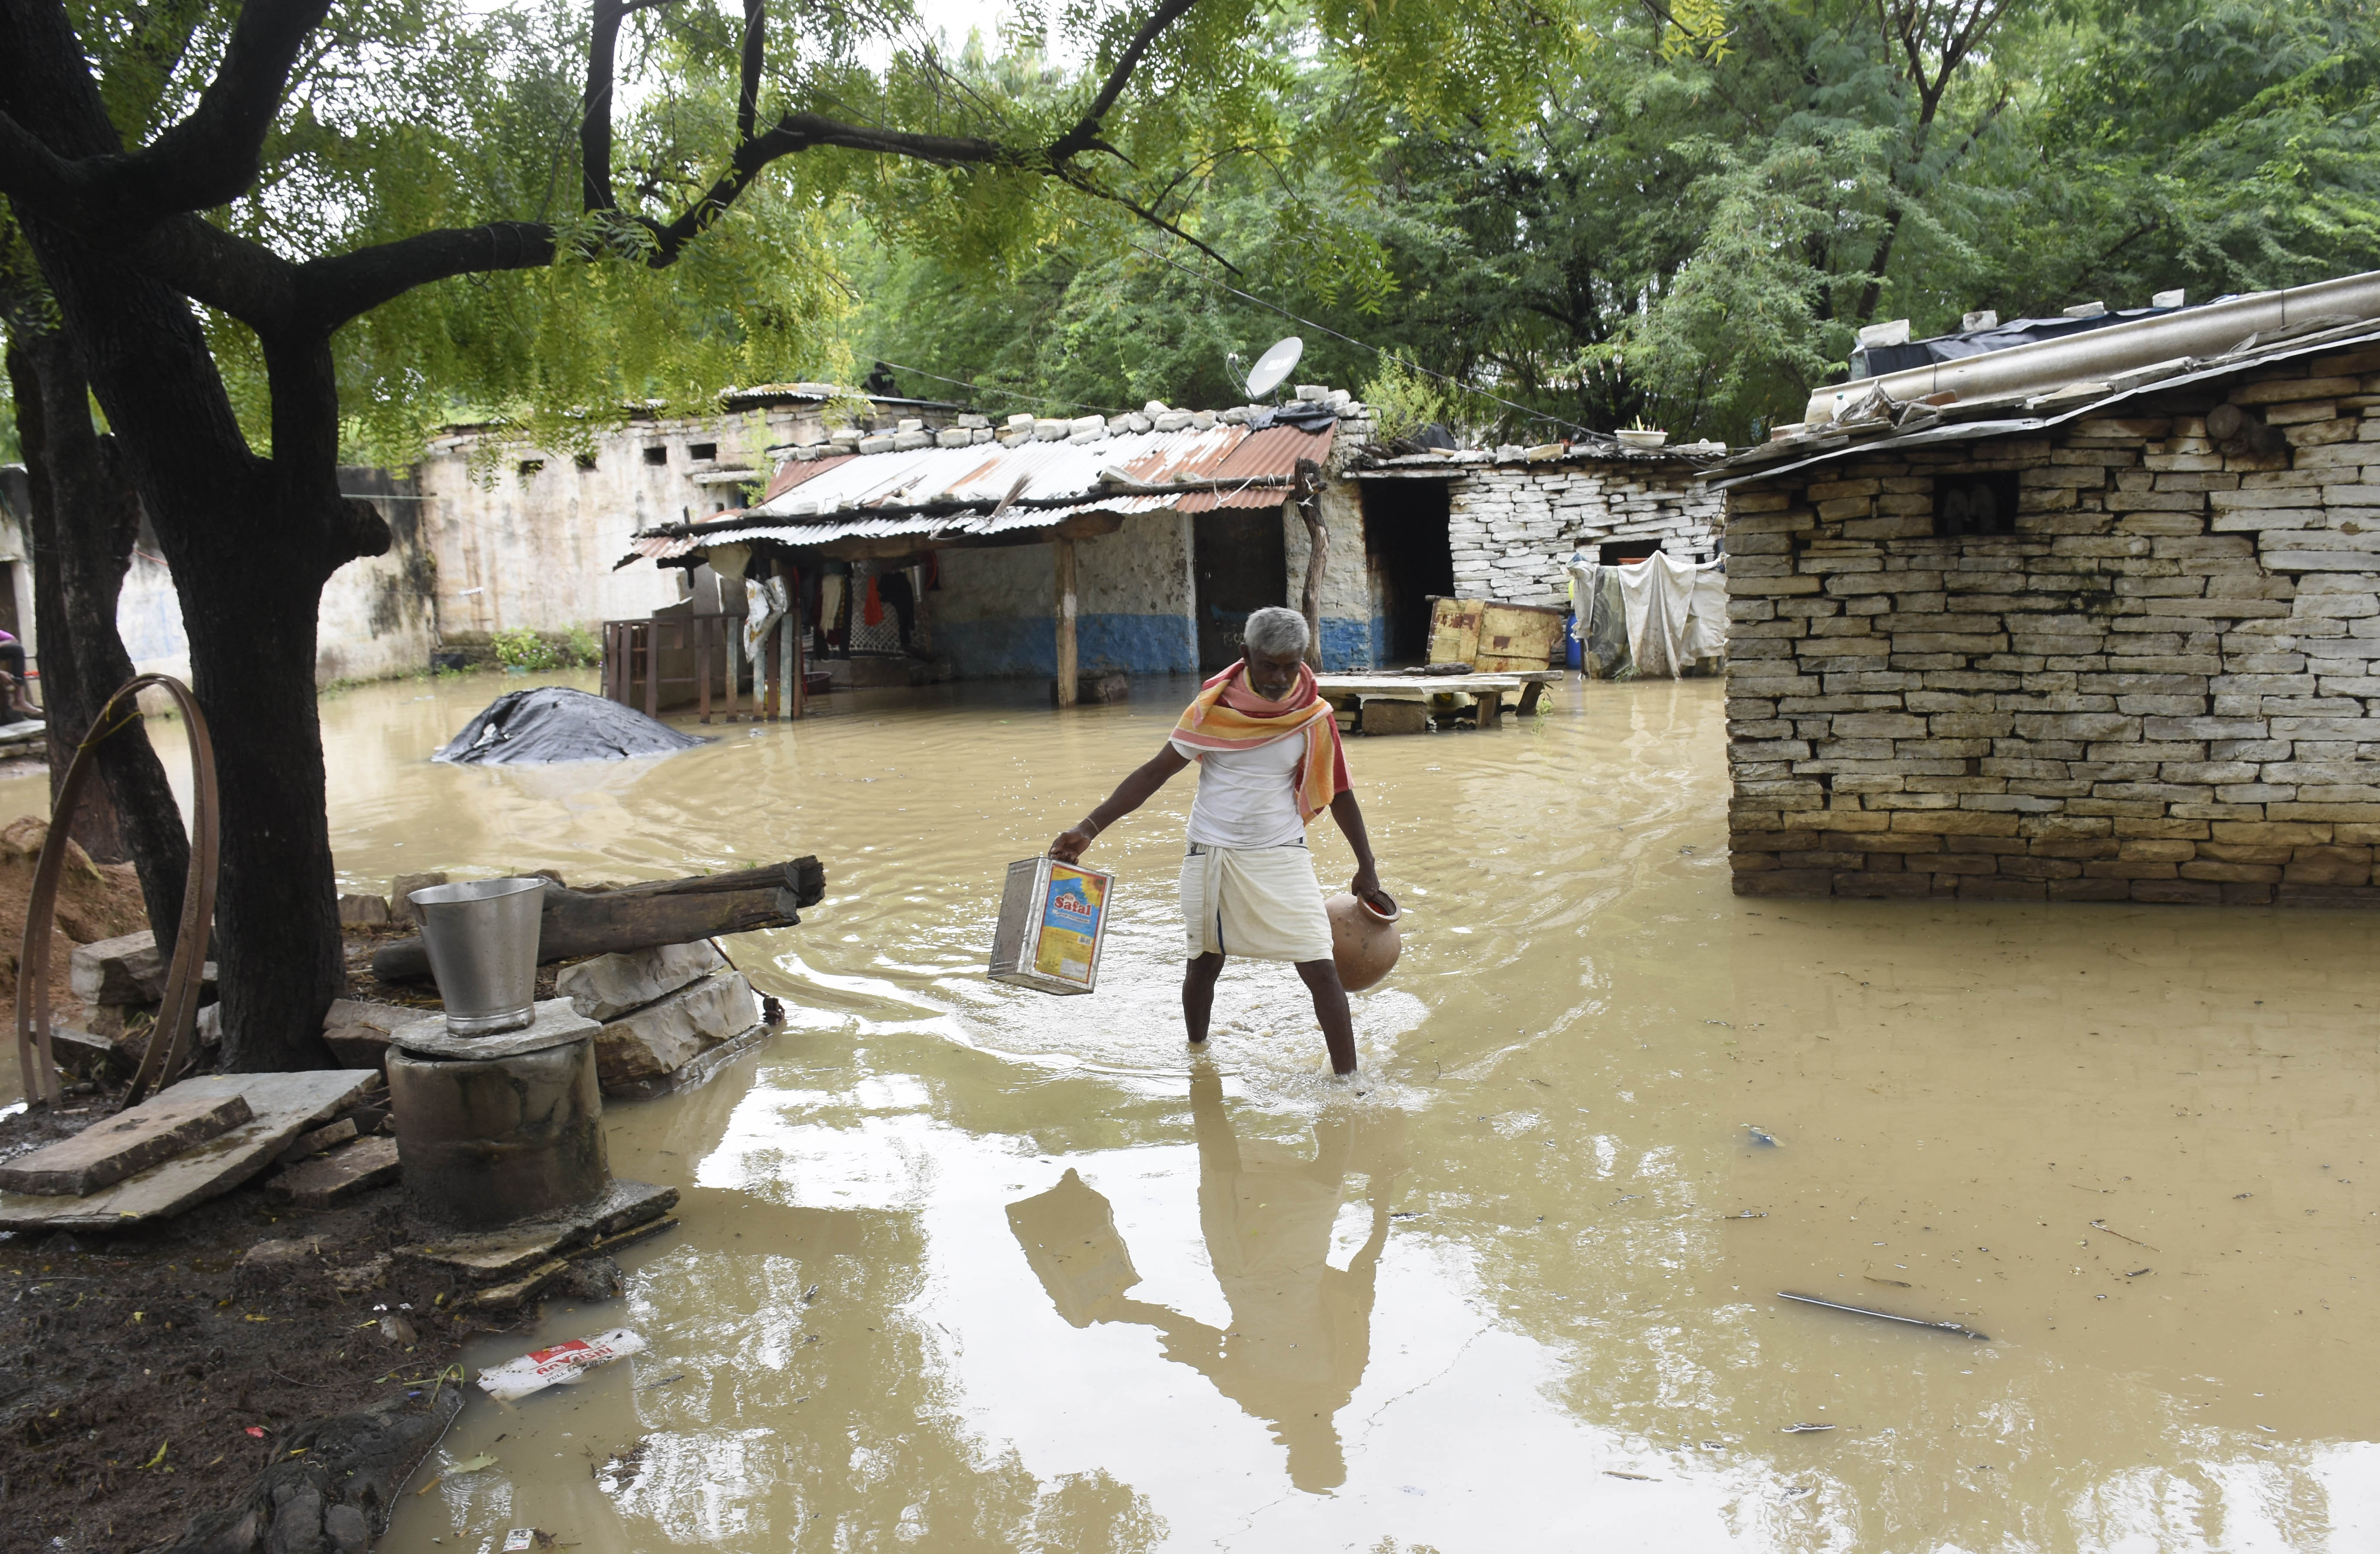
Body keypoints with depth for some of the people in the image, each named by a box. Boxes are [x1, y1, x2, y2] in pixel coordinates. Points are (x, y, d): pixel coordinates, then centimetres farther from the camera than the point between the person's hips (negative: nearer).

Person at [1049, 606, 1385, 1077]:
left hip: (1281, 856, 0)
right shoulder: (1213, 707, -8)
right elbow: (1156, 772, -4)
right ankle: (1196, 1054, 37)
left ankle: (1347, 1080, -1)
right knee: (1204, 964, 12)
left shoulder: (1314, 719, -7)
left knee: (1321, 969, -9)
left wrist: (1366, 868, 11)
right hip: (1211, 856, 1)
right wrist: (1088, 829, -10)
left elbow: (1339, 793, 6)